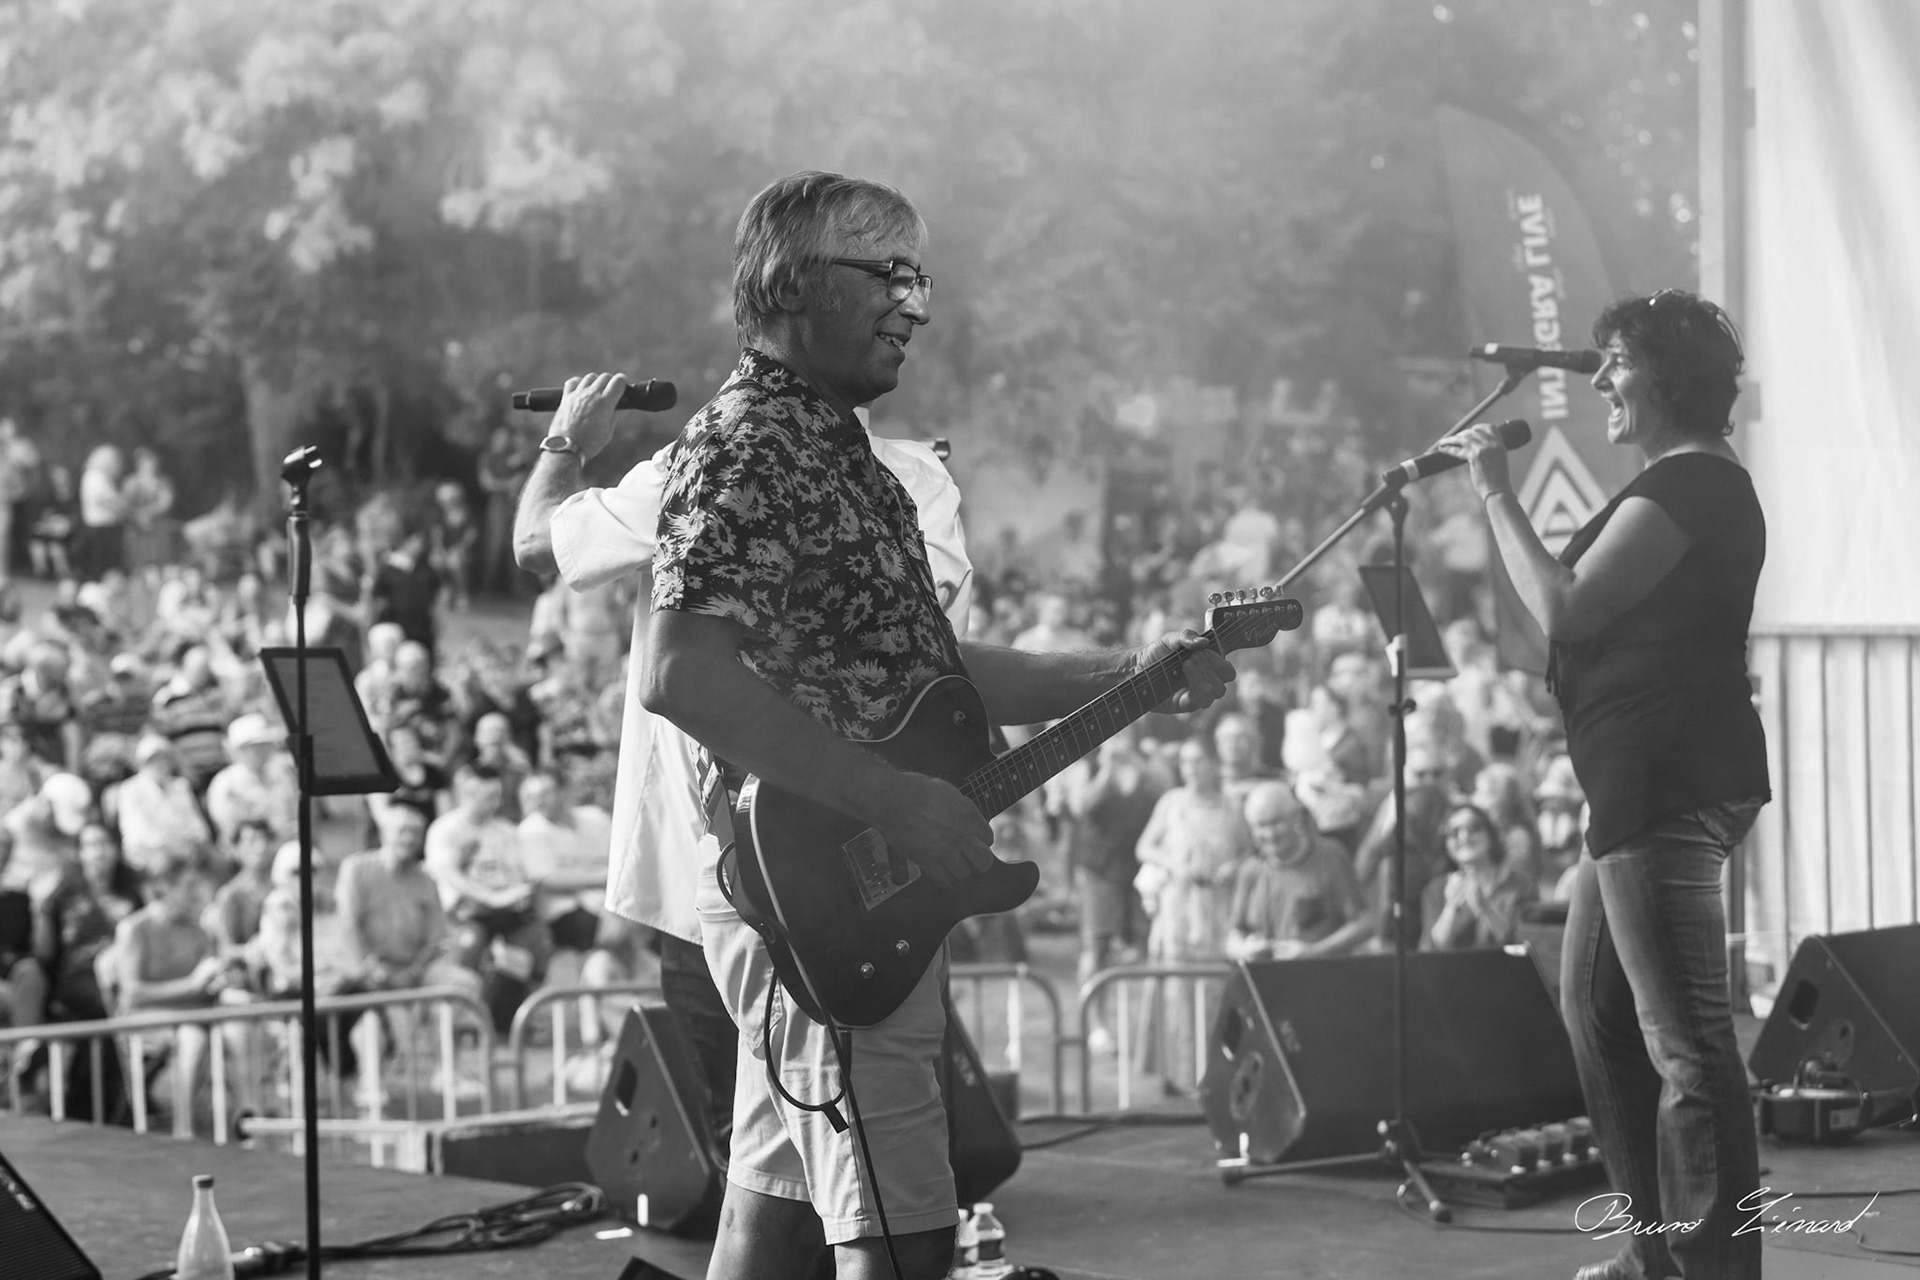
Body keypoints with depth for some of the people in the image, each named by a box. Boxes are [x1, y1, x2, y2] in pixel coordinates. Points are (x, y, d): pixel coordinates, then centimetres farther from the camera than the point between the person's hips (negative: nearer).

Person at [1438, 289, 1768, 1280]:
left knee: (1685, 1040, -11)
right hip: (1648, 785, 12)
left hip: (1666, 786, -12)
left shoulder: (1688, 483, -14)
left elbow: (1564, 609, -18)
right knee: (1596, 1007, 20)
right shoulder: (1695, 483, 21)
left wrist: (1495, 496, -11)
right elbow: (1601, 609, 21)